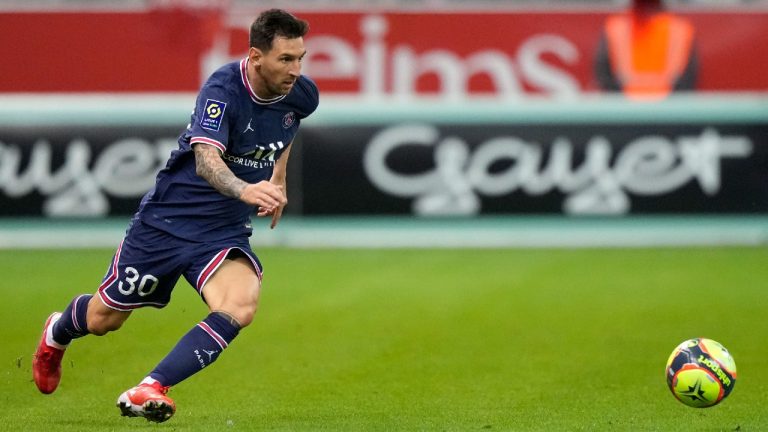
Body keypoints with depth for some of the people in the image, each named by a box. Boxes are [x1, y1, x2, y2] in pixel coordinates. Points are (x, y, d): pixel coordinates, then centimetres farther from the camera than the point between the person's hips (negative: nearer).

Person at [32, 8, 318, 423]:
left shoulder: (301, 95, -6)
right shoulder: (222, 89, -25)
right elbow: (206, 159, -41)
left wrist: (278, 180, 22)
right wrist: (245, 189, -59)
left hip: (225, 232, 4)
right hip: (169, 218, -4)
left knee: (239, 307, -28)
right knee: (103, 319, 12)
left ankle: (149, 389, -25)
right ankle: (56, 334, 50)